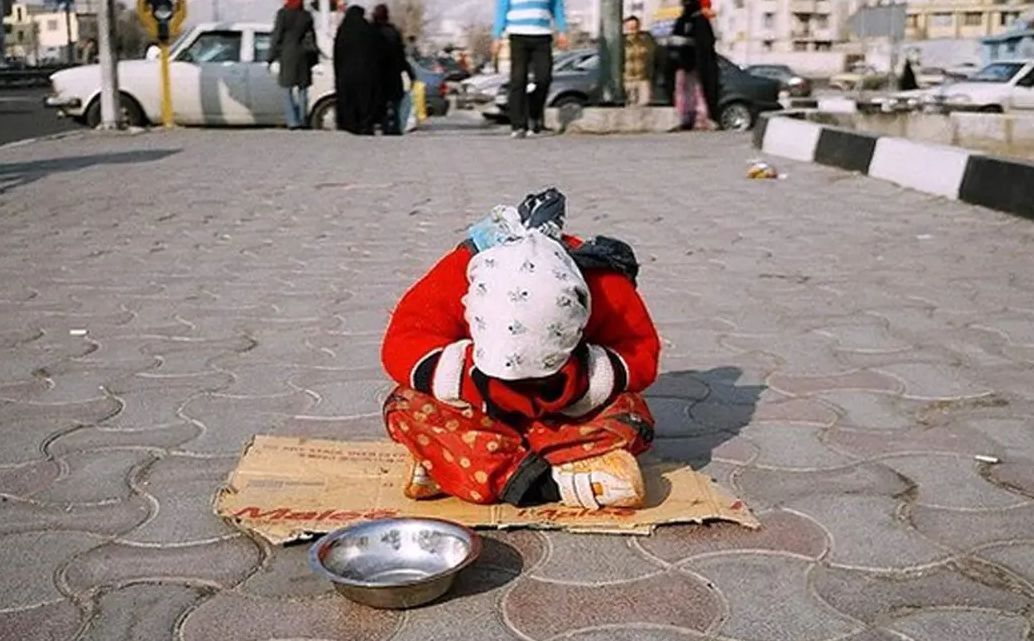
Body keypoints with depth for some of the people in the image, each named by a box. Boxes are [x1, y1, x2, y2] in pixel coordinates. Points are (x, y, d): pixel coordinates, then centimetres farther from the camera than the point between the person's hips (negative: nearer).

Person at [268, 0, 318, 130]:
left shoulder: (283, 14, -6)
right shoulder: (306, 15, 5)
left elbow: (277, 36, -5)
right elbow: (311, 38, 10)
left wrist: (271, 58, -1)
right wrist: (313, 59, 18)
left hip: (287, 55, -3)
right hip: (303, 56, 3)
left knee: (288, 90, 2)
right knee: (302, 90, 10)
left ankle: (293, 121, -8)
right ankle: (302, 120, 10)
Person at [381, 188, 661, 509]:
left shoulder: (603, 284, -27)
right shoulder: (459, 273, -28)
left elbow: (641, 354, -18)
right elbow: (401, 346, -24)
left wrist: (584, 378, -37)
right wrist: (467, 375, -40)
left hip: (570, 414, 0)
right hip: (482, 411, 0)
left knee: (629, 414, -32)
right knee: (405, 407, -27)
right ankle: (553, 483, -36)